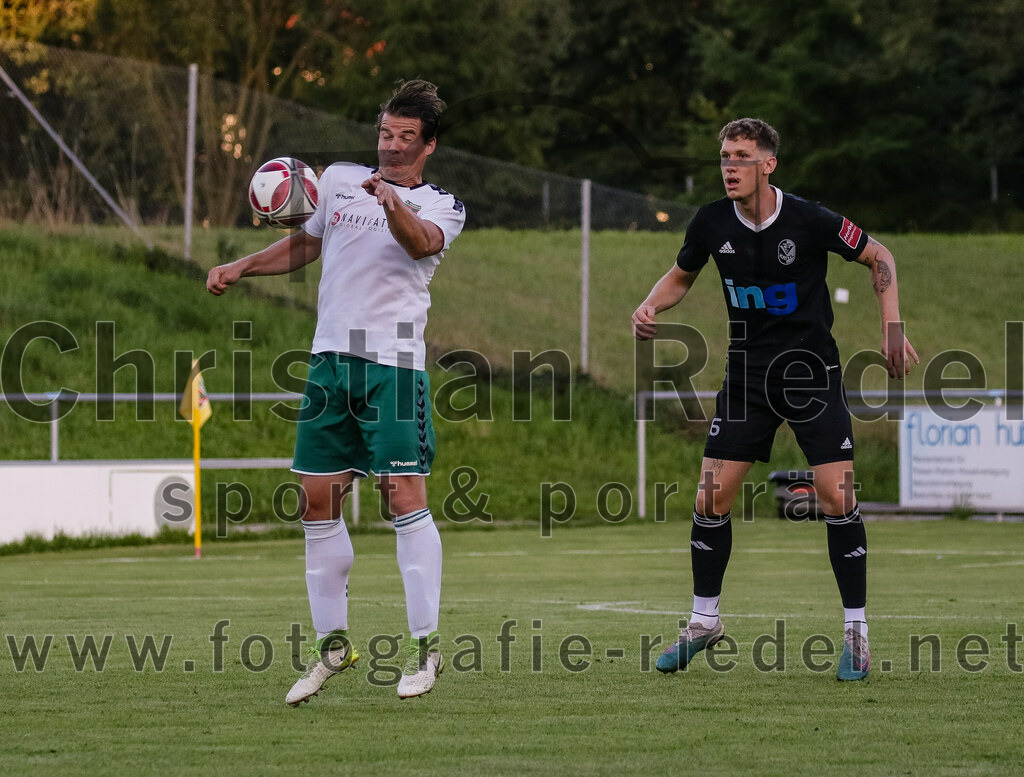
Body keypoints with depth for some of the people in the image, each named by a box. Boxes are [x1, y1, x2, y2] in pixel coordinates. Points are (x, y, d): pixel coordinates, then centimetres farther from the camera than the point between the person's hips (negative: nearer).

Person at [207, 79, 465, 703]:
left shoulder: (442, 207, 3)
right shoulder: (340, 180, 16)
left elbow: (421, 243, -21)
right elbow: (306, 244, 30)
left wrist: (394, 203, -41)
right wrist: (242, 267, 17)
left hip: (393, 363, -5)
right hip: (330, 358, 5)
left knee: (404, 495, -13)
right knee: (318, 501, 5)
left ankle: (426, 644, -9)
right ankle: (333, 643, 15)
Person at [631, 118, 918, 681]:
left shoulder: (809, 220, -15)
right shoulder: (712, 224, -5)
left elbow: (878, 257, -1)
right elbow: (681, 276, 14)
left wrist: (892, 328, -9)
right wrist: (649, 307, -5)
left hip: (812, 370, -3)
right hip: (746, 375, 3)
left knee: (836, 496, -12)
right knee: (711, 496, -2)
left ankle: (856, 629, 0)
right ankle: (704, 622, 16)